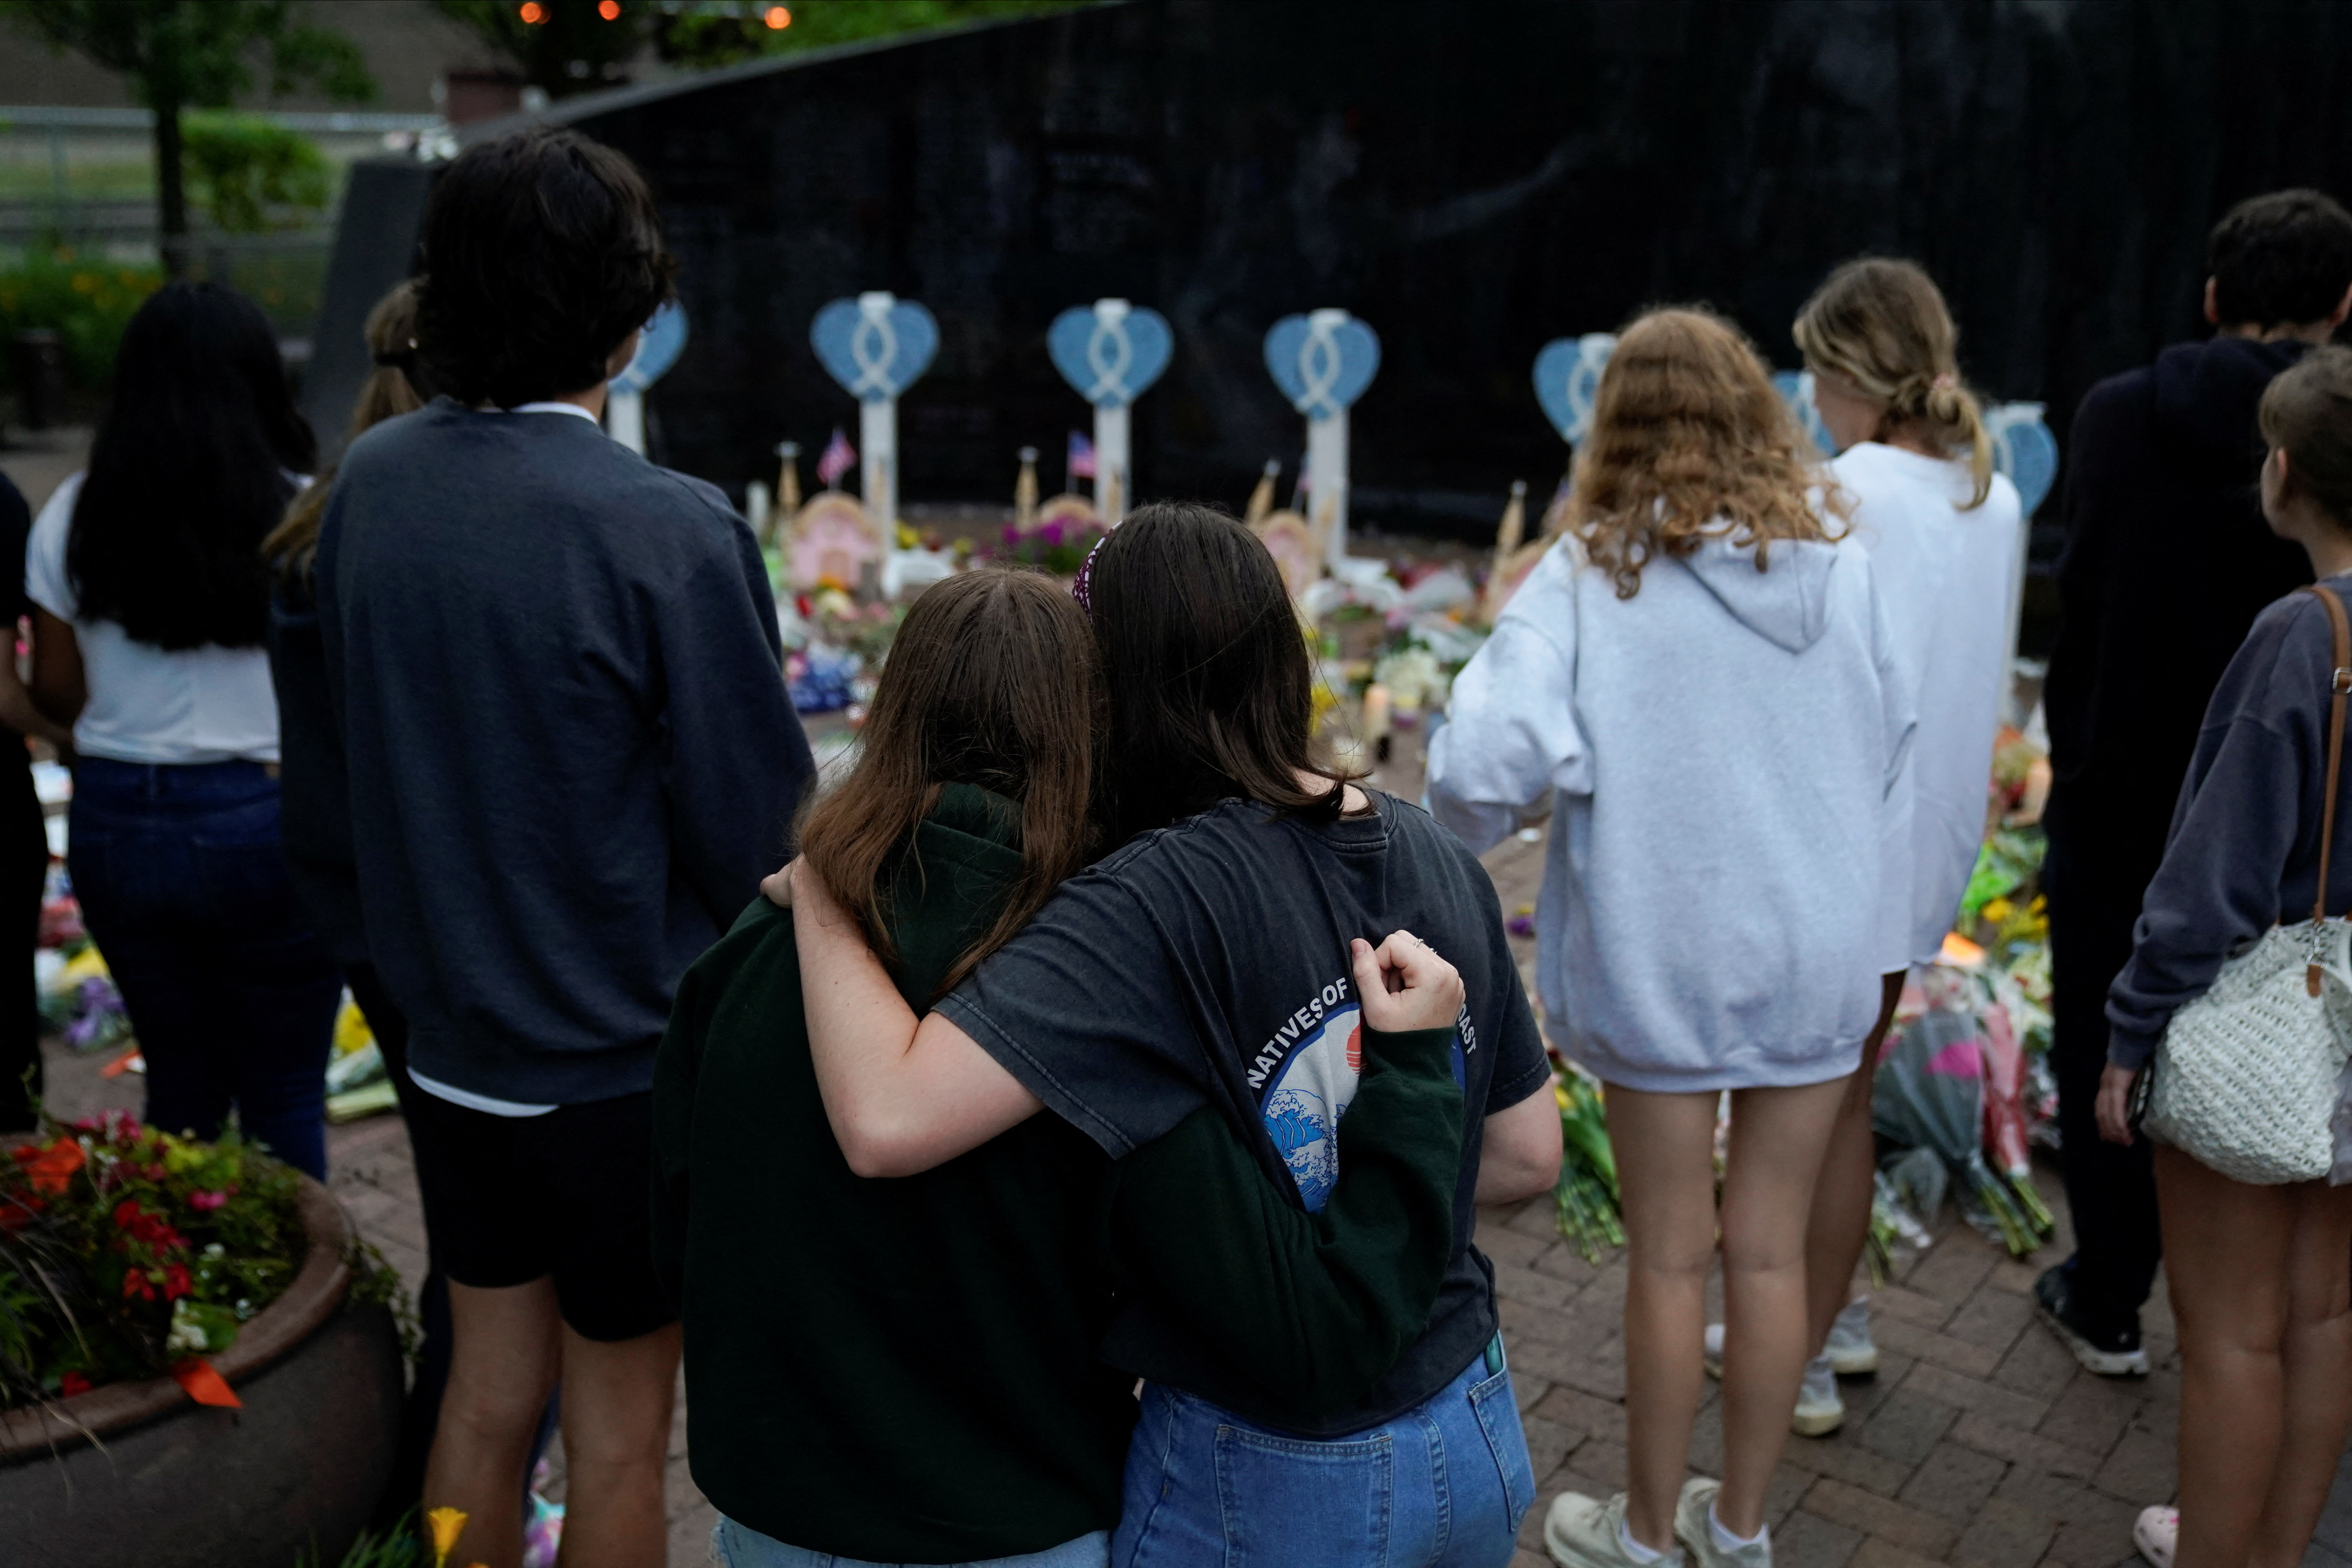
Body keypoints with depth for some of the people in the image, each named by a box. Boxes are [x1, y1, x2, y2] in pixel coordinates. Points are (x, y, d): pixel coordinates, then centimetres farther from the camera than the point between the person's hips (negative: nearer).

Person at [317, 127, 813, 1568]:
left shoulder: (369, 486, -4)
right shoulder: (671, 531, -24)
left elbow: (362, 731, 7)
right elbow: (757, 827, -18)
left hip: (451, 1038, 6)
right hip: (624, 1057, -6)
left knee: (488, 1389, 22)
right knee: (619, 1430, 12)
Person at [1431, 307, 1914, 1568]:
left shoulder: (1589, 578, -14)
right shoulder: (1842, 567, -4)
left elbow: (1483, 764, -24)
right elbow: (1888, 759, 4)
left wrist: (1465, 823, -2)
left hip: (1660, 961, -3)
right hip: (1817, 955, 3)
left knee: (1669, 1259, 12)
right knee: (1770, 1251, 15)